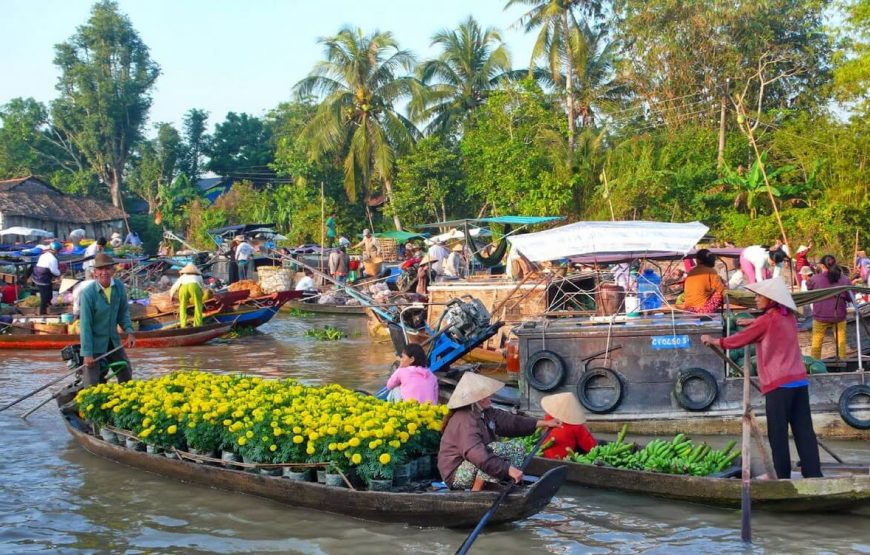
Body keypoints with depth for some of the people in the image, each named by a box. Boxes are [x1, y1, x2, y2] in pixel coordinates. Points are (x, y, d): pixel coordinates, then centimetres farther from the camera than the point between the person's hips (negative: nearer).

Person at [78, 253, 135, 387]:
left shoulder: (119, 287, -8)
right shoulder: (88, 293, -23)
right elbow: (85, 324, -21)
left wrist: (129, 332, -7)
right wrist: (87, 353, -21)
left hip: (113, 340, 5)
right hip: (94, 341, -5)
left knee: (126, 372, 19)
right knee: (91, 383, -3)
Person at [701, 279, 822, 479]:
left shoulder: (766, 320, -7)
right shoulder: (789, 317, 12)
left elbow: (739, 340, 1)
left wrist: (714, 341, 14)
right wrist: (753, 322, 32)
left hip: (779, 385, -7)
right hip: (799, 380, 7)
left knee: (778, 434, 0)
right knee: (804, 431, 5)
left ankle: (782, 476, 1)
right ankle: (813, 474, 2)